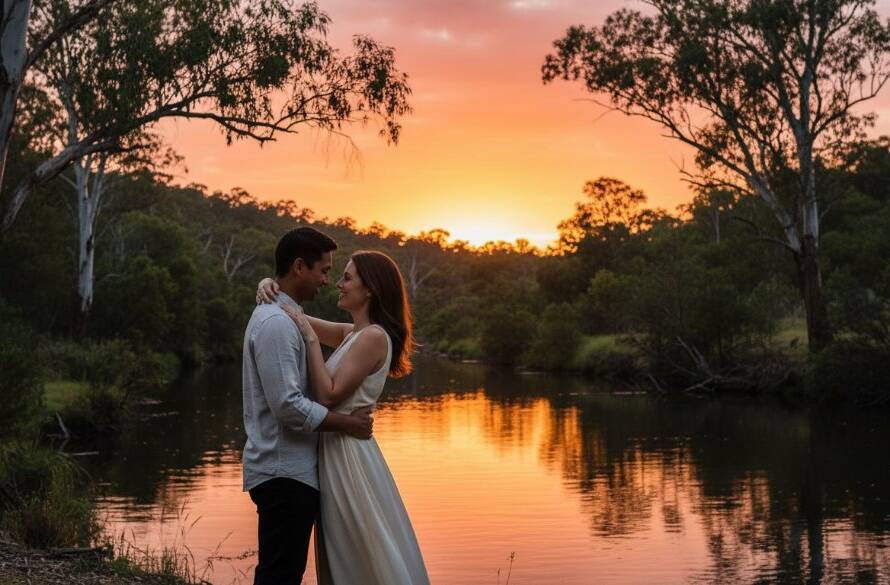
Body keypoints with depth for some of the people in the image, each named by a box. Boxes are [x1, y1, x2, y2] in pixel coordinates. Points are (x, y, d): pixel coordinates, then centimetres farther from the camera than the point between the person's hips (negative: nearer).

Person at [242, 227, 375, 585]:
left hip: (288, 470, 10)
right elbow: (288, 406, -22)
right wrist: (349, 423, -13)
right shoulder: (276, 323, -17)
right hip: (284, 473, -10)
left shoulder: (283, 317, 16)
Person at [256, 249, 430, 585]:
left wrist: (311, 339, -16)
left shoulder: (373, 337, -15)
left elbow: (329, 395, -19)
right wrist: (269, 286, 1)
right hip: (335, 448, 9)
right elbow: (297, 320, 19)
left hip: (349, 453, -9)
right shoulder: (351, 334, 11)